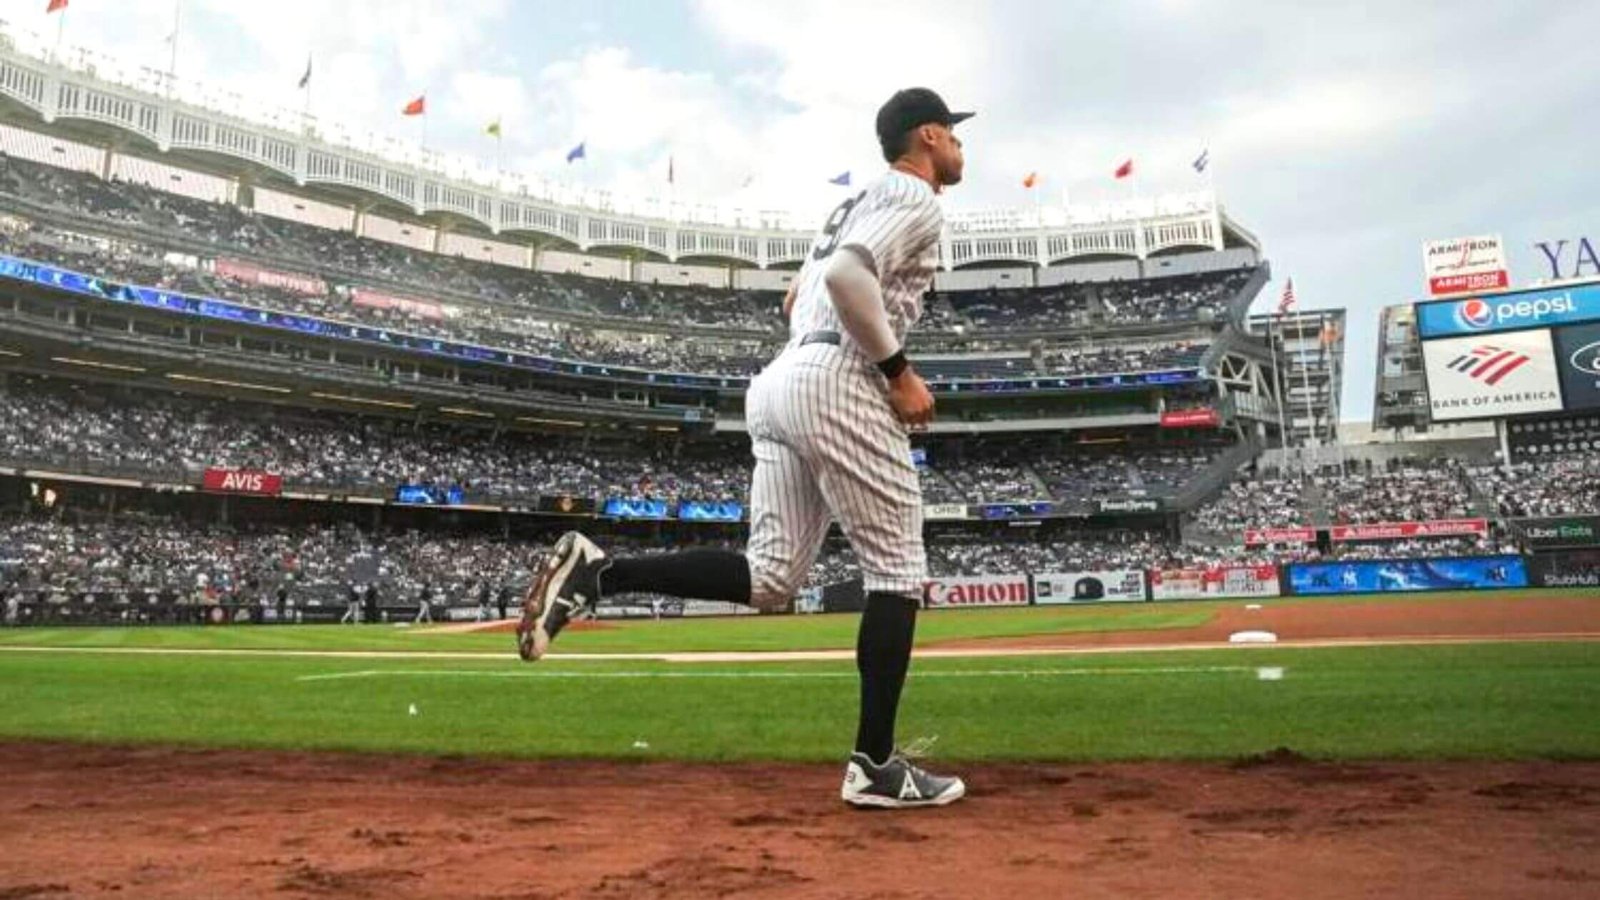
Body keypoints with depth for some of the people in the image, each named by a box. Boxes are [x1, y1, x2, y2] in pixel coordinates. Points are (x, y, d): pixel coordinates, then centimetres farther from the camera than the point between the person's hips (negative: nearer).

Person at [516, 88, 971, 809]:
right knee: (897, 572, 0)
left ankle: (596, 572, -5)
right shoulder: (916, 199, 0)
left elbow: (797, 298, 33)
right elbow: (847, 275, -19)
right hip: (839, 384, -8)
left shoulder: (857, 203, 30)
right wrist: (899, 369, -12)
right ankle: (876, 765, 1)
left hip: (775, 381, 9)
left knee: (769, 580, 6)